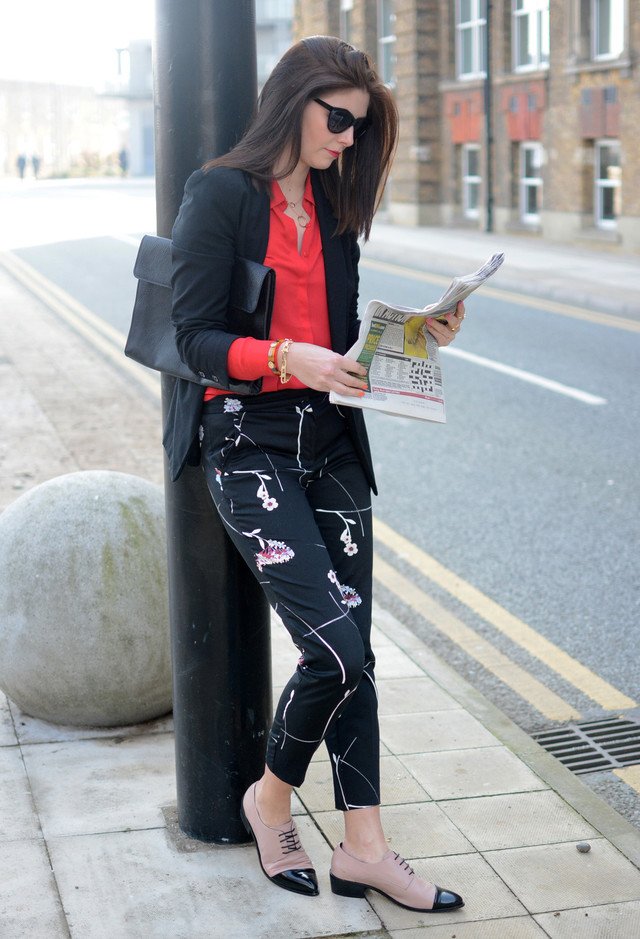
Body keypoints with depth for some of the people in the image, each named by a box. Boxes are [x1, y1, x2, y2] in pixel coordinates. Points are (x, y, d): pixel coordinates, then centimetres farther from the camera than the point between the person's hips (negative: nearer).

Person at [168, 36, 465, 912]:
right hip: (248, 440, -6)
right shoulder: (221, 192, -6)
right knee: (337, 647, -13)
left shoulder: (332, 201, 13)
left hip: (329, 437, 6)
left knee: (351, 649, 4)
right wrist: (287, 359, -25)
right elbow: (194, 337, -11)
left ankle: (364, 846, 13)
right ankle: (271, 796, 14)